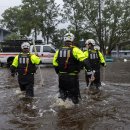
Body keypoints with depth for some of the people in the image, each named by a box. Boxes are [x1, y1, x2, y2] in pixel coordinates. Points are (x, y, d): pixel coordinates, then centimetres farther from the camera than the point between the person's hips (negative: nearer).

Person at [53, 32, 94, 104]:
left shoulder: (59, 51, 6)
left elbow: (55, 63, 10)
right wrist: (90, 69, -26)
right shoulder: (75, 50, -10)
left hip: (61, 76, 4)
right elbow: (84, 60, -24)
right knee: (74, 95, 8)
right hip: (72, 77, -4)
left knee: (62, 93, 23)